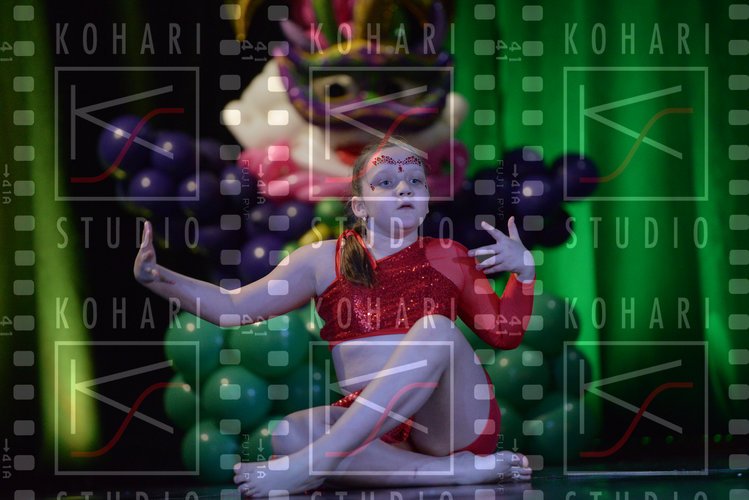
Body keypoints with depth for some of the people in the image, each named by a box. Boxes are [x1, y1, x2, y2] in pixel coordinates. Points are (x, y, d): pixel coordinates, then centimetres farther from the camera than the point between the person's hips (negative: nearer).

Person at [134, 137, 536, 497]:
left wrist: (523, 270, -3)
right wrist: (157, 278, -6)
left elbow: (504, 334, 14)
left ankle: (317, 462, -37)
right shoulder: (323, 261, 9)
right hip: (370, 422, 1)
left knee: (435, 328, -29)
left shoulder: (448, 257, 10)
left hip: (454, 420, -1)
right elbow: (231, 307, 7)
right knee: (288, 434, -30)